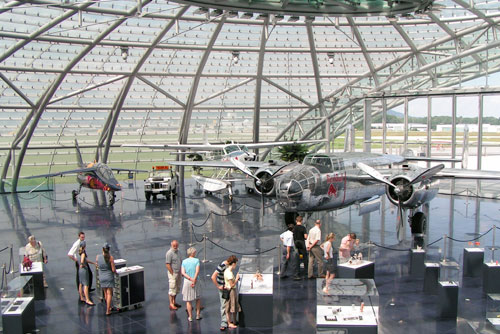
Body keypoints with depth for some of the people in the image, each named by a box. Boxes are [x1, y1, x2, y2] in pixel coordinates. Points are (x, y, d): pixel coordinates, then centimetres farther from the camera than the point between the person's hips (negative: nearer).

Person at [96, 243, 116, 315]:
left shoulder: (97, 257, -8)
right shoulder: (110, 257, -17)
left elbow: (97, 266, 9)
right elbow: (113, 269, -14)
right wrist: (115, 272, 4)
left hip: (101, 277, 4)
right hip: (109, 277, -4)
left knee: (105, 293, 20)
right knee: (109, 294, 5)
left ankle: (109, 307, 33)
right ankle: (108, 310, 3)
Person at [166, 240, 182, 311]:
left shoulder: (177, 251, 9)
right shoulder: (169, 253, -16)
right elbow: (167, 264, -19)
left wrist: (181, 272, 12)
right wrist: (172, 274, -18)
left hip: (178, 273, 9)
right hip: (172, 273, -8)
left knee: (177, 289, 15)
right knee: (172, 289, -5)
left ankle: (174, 302, 26)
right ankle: (171, 304, 0)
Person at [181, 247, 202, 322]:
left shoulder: (184, 261, 1)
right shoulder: (197, 260, -7)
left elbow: (183, 273, -8)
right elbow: (197, 271, -17)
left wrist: (190, 279, -12)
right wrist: (194, 280, -13)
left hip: (187, 281, 2)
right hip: (195, 281, -1)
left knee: (188, 300, 8)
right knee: (198, 298, 18)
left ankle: (190, 317, 13)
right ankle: (198, 315, 21)